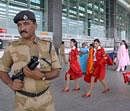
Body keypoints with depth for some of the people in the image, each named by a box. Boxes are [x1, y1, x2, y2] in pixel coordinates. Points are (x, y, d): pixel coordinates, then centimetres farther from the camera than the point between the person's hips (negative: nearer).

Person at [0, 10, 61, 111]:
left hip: (45, 98, 1)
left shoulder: (48, 46, -2)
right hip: (23, 101, 0)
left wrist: (42, 76, -19)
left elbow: (56, 71, -1)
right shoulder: (12, 48, -4)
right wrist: (11, 84, -11)